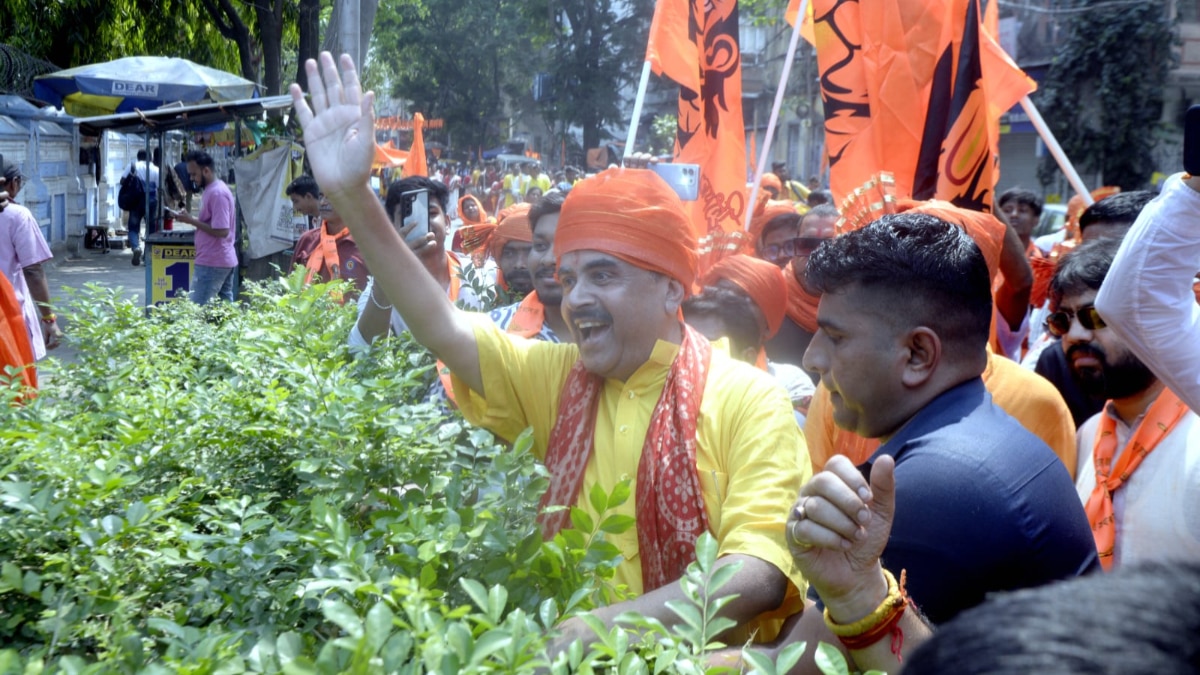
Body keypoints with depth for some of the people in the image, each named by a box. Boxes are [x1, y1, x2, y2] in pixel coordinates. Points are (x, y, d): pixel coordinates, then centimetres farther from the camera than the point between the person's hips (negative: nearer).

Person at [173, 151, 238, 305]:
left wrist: (192, 221, -16)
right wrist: (191, 218, 6)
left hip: (212, 263, -10)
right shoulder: (211, 189, 14)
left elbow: (221, 231, -23)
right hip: (225, 260, 10)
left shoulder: (217, 193, -17)